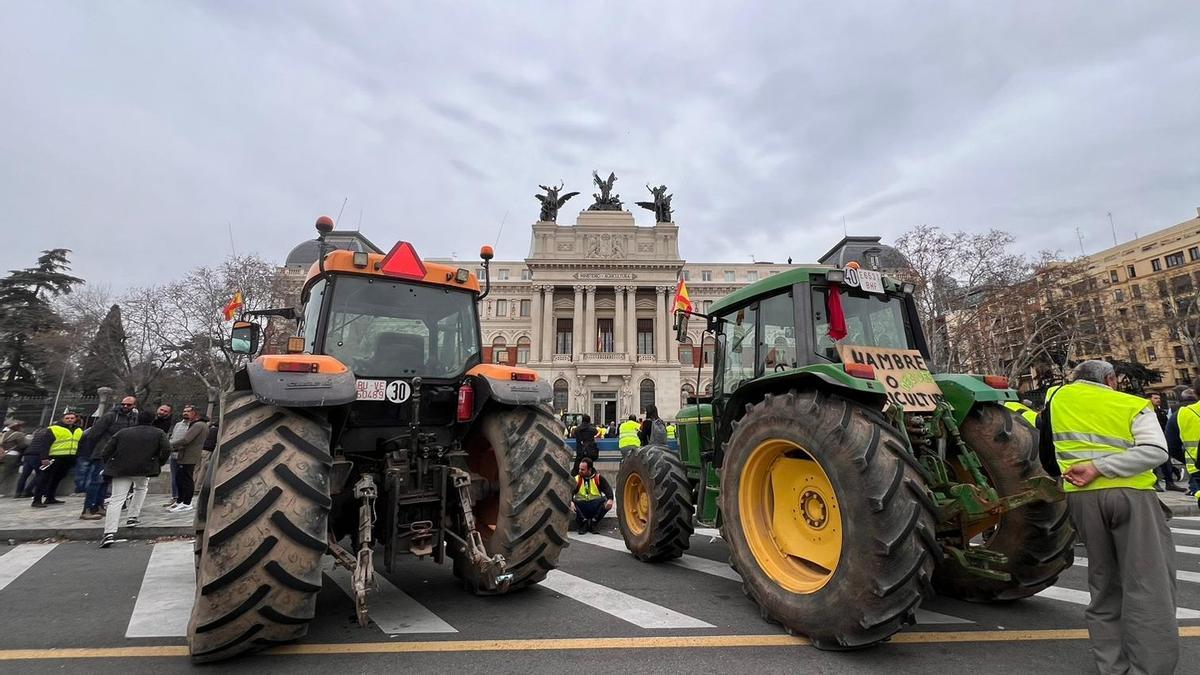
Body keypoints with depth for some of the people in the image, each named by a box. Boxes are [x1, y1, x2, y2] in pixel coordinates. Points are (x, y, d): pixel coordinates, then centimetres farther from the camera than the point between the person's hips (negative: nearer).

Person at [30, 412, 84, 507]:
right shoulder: (53, 429, -6)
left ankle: (50, 498, 25)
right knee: (44, 478, -6)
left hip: (69, 459, 7)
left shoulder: (79, 431, 15)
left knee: (57, 478, 15)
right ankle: (37, 500, -5)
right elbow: (45, 444, -10)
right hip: (54, 458, -7)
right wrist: (44, 458, -17)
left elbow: (80, 445, 22)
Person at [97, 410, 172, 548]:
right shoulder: (159, 433, 9)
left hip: (120, 469, 1)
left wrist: (108, 466, 22)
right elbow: (166, 449, -5)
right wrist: (159, 464, 9)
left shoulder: (122, 432, 17)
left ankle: (109, 533, -13)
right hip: (144, 468, -1)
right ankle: (132, 517, 25)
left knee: (116, 500, -2)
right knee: (141, 489, 29)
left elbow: (106, 451, 12)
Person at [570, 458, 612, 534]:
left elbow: (608, 489, -7)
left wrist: (610, 499, -29)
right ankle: (583, 520, -14)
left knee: (607, 503, -29)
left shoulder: (598, 478, 5)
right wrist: (570, 502, -32)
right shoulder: (576, 479, 4)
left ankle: (594, 521, -11)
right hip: (581, 505, 0)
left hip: (595, 505, 0)